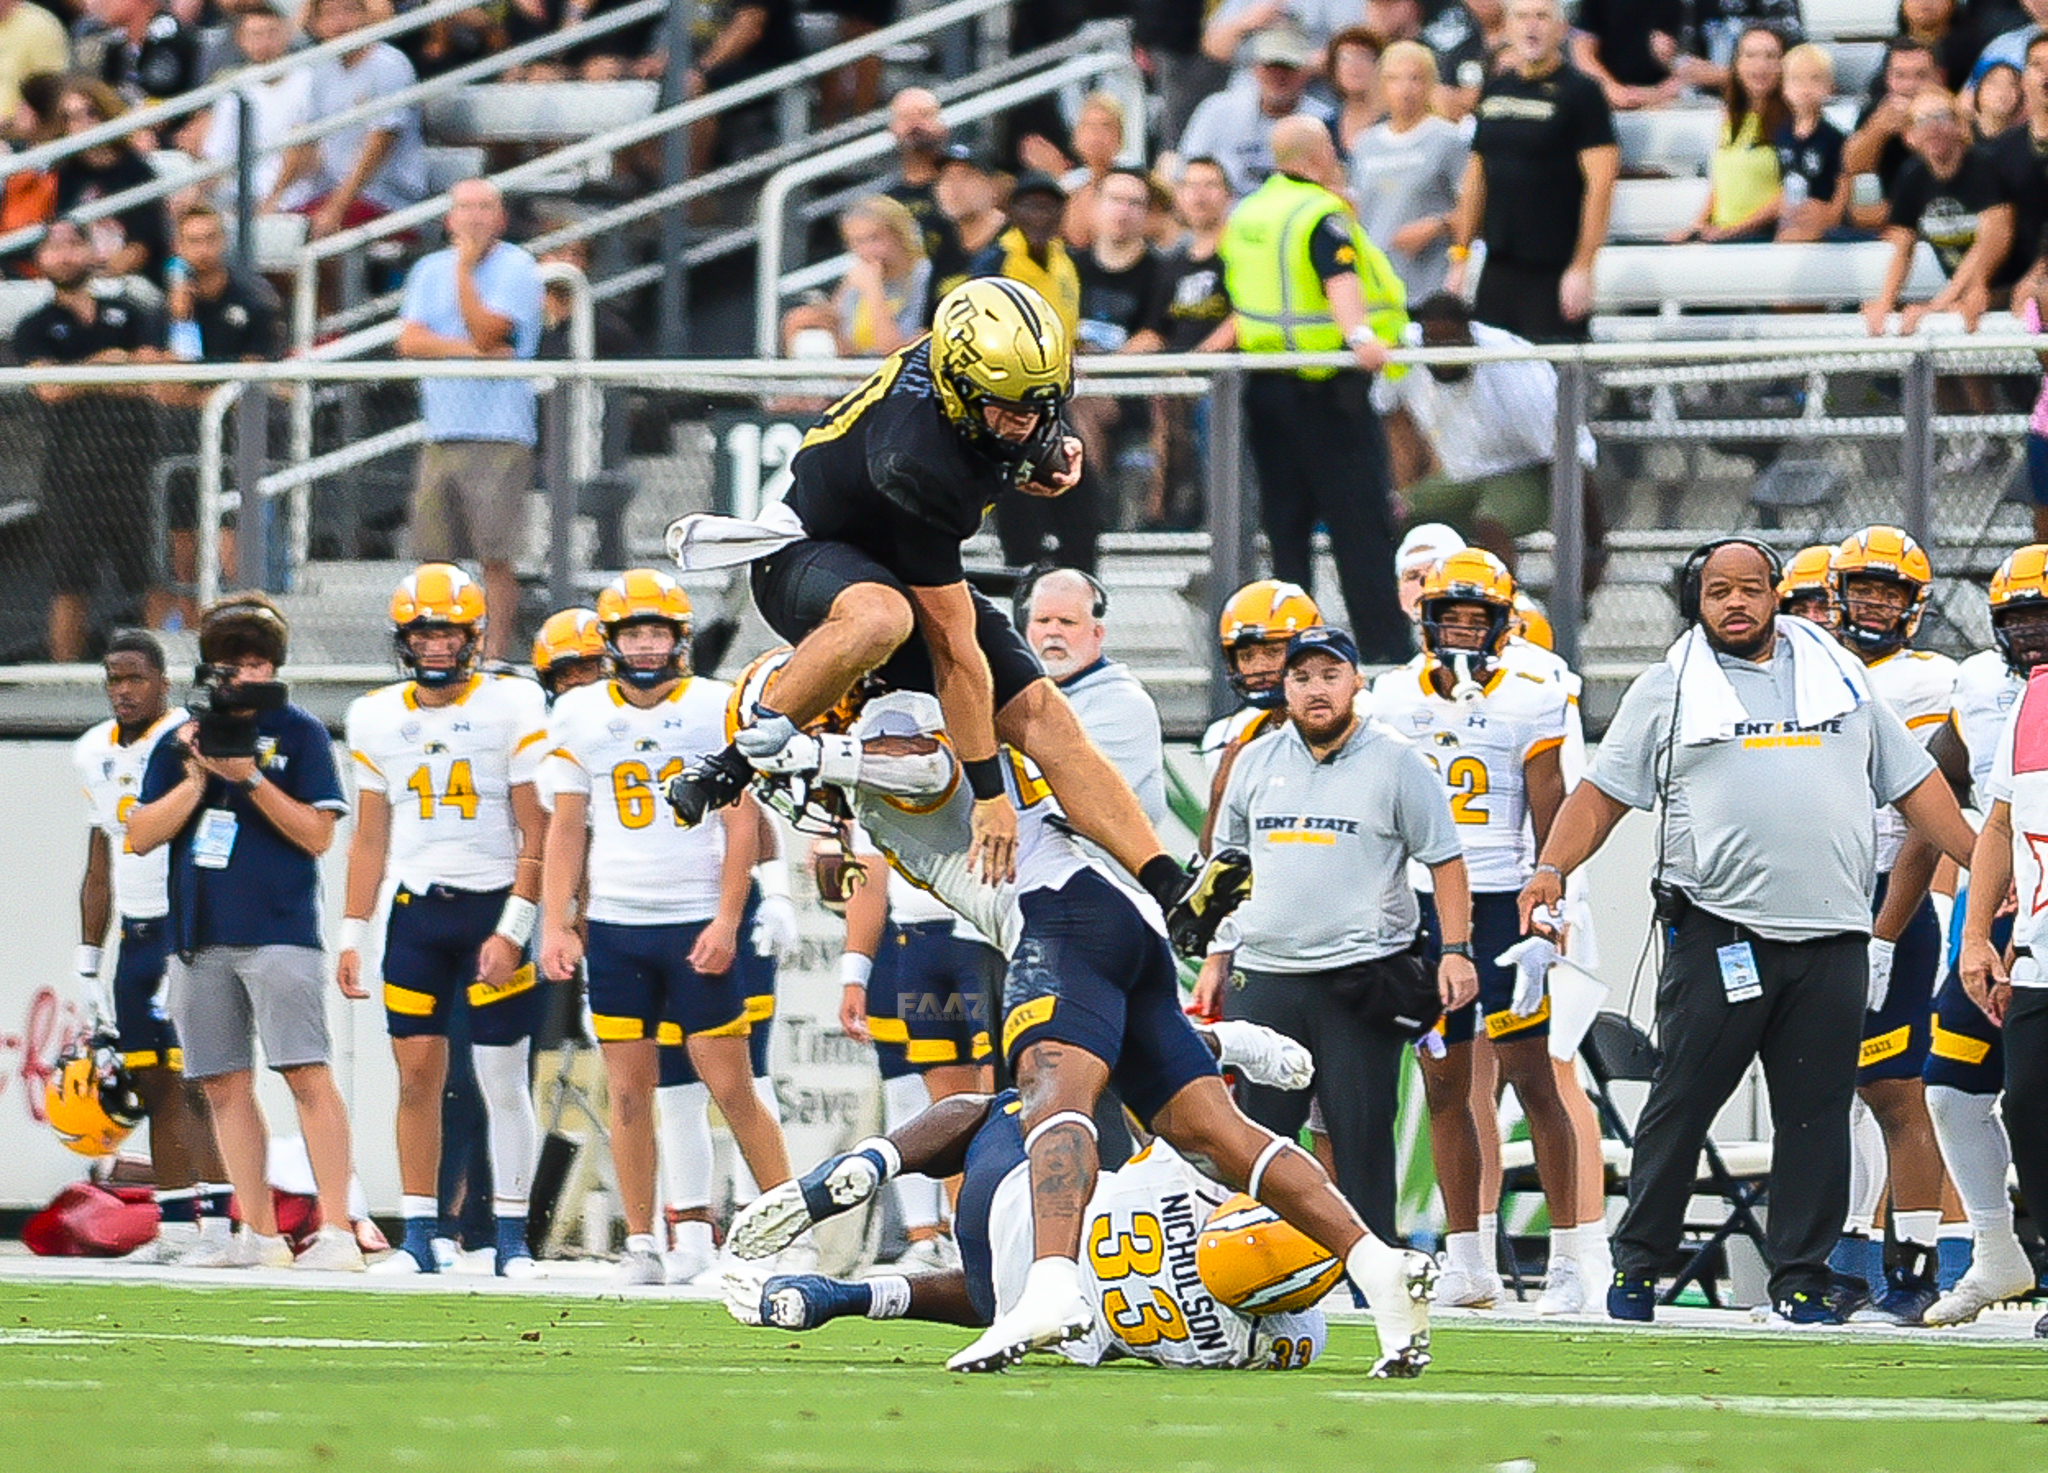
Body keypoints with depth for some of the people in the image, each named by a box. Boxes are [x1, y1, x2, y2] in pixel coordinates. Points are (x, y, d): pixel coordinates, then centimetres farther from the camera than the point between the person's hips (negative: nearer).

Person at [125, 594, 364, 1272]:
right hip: (200, 936, 5)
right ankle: (258, 1234, 11)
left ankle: (336, 1232, -14)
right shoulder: (179, 742, 13)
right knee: (224, 1086, 6)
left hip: (279, 930, -5)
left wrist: (251, 780, -14)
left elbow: (317, 834, -4)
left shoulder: (299, 732, 2)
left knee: (307, 1076, -12)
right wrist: (197, 780, -6)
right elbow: (141, 836, 7)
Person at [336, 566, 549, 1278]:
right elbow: (370, 838, 15)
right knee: (417, 1072, -1)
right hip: (416, 908, 3)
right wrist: (353, 937, 9)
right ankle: (418, 1235, 3)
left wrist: (512, 930, -12)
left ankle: (512, 1235, 5)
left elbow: (536, 833, -5)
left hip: (493, 905, -3)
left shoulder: (512, 707, -4)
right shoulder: (377, 718, 8)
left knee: (504, 1080, -1)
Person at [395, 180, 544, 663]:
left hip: (499, 437, -5)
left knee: (497, 557, -9)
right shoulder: (431, 270, 15)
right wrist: (472, 351, -11)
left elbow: (485, 333, -13)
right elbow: (409, 340, 2)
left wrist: (465, 267, -9)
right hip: (441, 433, 5)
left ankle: (494, 656, -7)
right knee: (434, 555, 5)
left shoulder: (517, 269, -1)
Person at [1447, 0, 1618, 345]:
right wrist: (1459, 257, 16)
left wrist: (1582, 268, -17)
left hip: (1555, 270, -6)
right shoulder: (1495, 90, 14)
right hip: (1498, 268, 6)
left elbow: (1600, 185, -11)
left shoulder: (1579, 93, -5)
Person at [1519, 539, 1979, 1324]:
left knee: (1817, 1111, 2)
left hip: (1831, 940, 2)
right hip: (1719, 929, -2)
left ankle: (1801, 1277, 9)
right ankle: (1637, 1264, 9)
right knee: (1682, 1102, -2)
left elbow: (1915, 786, 19)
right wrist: (1553, 867, -7)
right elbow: (1602, 794, 8)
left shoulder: (1840, 678, 16)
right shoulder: (1667, 691, 9)